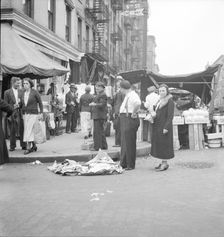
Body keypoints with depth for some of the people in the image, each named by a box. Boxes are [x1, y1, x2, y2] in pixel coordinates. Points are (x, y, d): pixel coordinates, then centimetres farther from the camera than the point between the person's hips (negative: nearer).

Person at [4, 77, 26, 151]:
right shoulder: (7, 92, 2)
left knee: (22, 130, 0)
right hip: (12, 113, -2)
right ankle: (12, 146, 15)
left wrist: (20, 102, -5)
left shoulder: (21, 91, 10)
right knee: (12, 131, 4)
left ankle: (23, 145, 9)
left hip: (20, 112, 2)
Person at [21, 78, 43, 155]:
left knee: (29, 130, -14)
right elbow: (22, 104, 14)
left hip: (33, 114, -6)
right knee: (30, 131, 8)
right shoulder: (23, 93, 8)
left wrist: (41, 113, -5)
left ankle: (28, 148, -13)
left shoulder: (35, 92, -7)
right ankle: (34, 146, 21)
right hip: (25, 114, 6)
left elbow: (40, 102, -1)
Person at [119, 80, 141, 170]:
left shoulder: (132, 95, -16)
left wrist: (134, 113, -25)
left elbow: (138, 103, -37)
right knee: (124, 143, 16)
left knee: (129, 143, -3)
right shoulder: (128, 95, 14)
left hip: (130, 120, -10)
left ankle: (130, 165, 5)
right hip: (125, 119, 10)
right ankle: (123, 163, 26)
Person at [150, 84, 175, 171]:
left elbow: (170, 116, -15)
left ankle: (165, 163, 0)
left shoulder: (169, 101, -9)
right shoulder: (160, 101, 16)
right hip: (157, 126, 9)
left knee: (164, 144, -6)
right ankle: (163, 162, 16)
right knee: (158, 144, 9)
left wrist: (166, 127, -20)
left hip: (164, 126, -8)